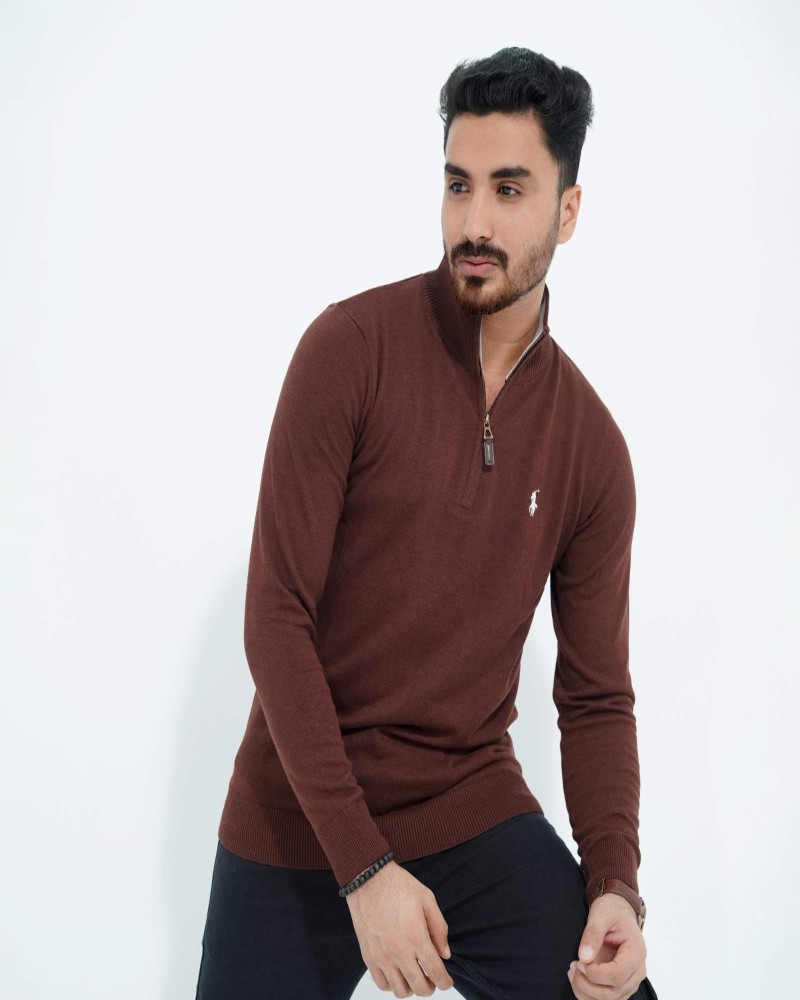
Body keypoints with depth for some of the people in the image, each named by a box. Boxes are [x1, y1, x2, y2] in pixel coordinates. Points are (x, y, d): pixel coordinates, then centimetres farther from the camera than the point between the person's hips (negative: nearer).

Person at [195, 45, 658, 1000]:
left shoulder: (592, 447, -2)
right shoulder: (351, 346, -12)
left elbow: (598, 697, 3)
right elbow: (276, 614, -15)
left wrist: (616, 885, -14)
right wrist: (363, 866, -19)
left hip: (475, 809, 2)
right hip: (300, 820, -2)